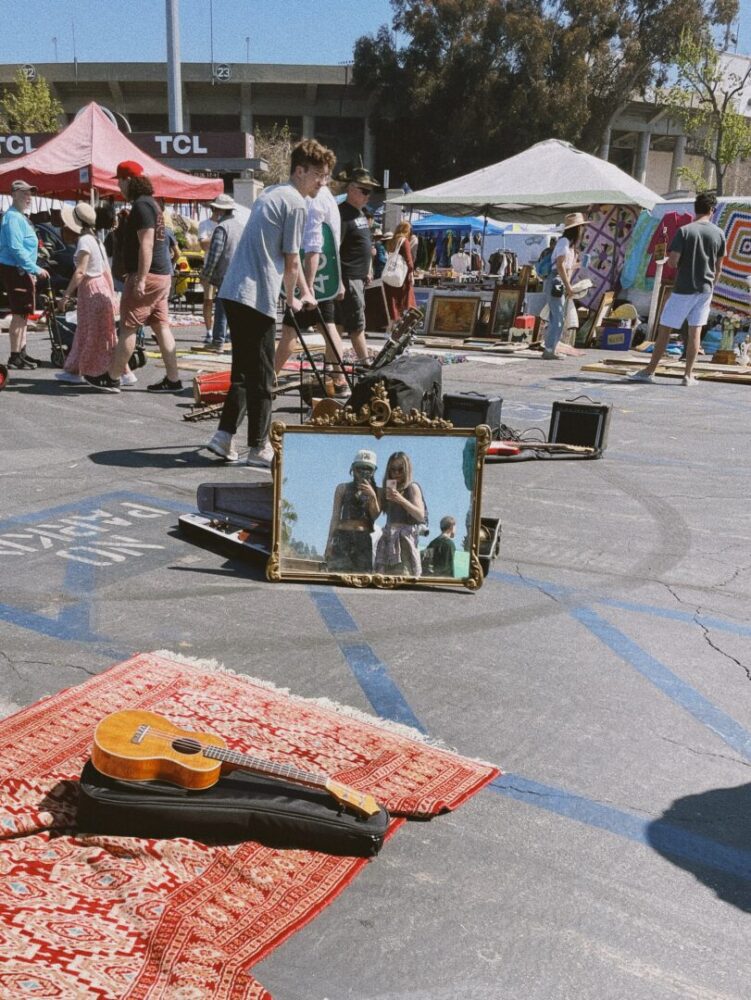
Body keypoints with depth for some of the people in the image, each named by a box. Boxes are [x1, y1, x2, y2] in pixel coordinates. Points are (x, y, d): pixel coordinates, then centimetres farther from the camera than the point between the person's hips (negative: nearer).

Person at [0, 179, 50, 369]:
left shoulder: (21, 217, 18)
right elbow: (16, 249, -23)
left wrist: (31, 271, 18)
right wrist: (36, 269, -22)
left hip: (21, 271, 10)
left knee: (23, 313, 15)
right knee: (19, 314, -9)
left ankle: (22, 353, 24)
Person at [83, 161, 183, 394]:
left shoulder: (141, 205, -13)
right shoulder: (150, 203, 19)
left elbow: (146, 245, -21)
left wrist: (140, 279, -23)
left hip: (148, 276, -10)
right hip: (162, 275, 10)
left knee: (128, 327, -3)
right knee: (161, 327, 7)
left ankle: (112, 378, 5)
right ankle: (172, 379, 6)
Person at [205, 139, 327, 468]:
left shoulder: (270, 193, 22)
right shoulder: (295, 203, -8)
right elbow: (291, 261, -6)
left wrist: (305, 291, 32)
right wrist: (292, 299, 9)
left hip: (233, 291, 9)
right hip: (257, 296, -9)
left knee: (244, 369, 17)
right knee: (261, 375, 0)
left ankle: (224, 435, 16)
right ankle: (258, 448, 7)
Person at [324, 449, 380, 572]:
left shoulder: (375, 491, 13)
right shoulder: (343, 488, 11)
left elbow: (375, 516, 4)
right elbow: (335, 516, 8)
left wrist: (373, 496, -12)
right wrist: (329, 541, 1)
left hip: (364, 539, 1)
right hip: (343, 537, -1)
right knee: (339, 575, -12)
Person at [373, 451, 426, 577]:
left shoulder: (412, 487, 6)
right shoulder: (385, 489, 19)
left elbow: (421, 515, -5)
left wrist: (401, 500, -15)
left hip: (405, 538, -5)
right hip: (388, 539, 5)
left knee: (403, 576, -16)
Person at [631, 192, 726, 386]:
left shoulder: (684, 231, -11)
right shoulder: (719, 233, 2)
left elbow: (672, 261, -14)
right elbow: (718, 267, 8)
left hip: (683, 288, -4)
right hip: (705, 289, 4)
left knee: (665, 329, 3)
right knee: (695, 331, 7)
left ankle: (650, 371, 7)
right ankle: (688, 375, 8)